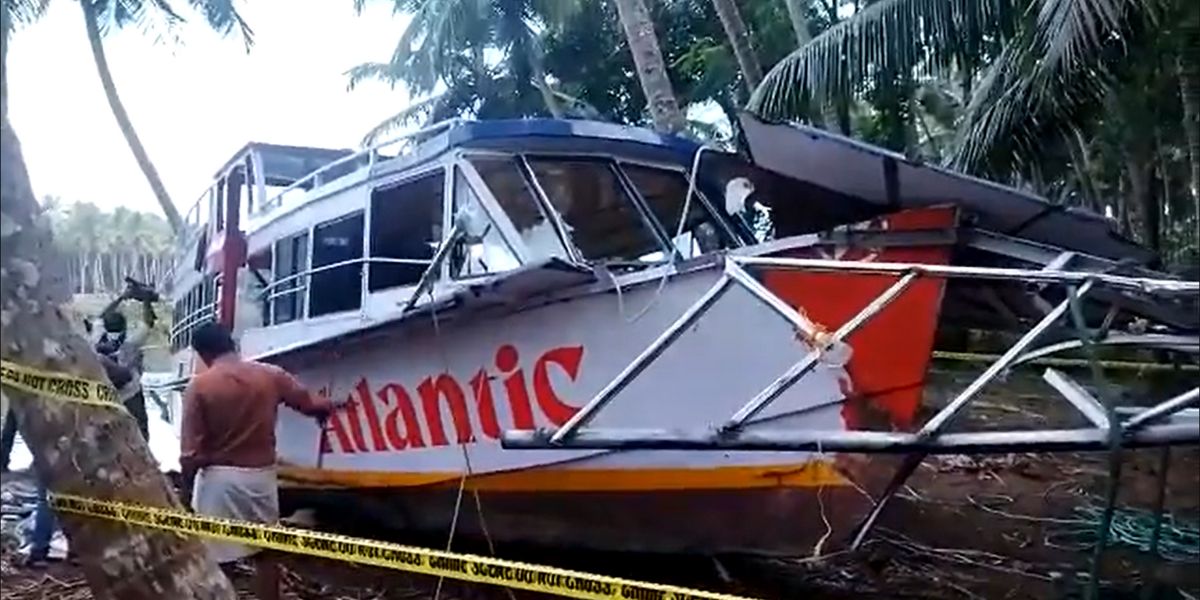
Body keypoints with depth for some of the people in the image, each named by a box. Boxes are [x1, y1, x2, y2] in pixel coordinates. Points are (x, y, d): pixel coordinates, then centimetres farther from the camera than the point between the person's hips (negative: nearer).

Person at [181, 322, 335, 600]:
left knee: (217, 559, 4)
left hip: (219, 477, -3)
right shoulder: (270, 375, -1)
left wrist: (187, 486, 2)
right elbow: (311, 404, 10)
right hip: (261, 474, 3)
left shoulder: (199, 386, -10)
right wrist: (326, 407, 32)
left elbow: (191, 451, -11)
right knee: (265, 553, 14)